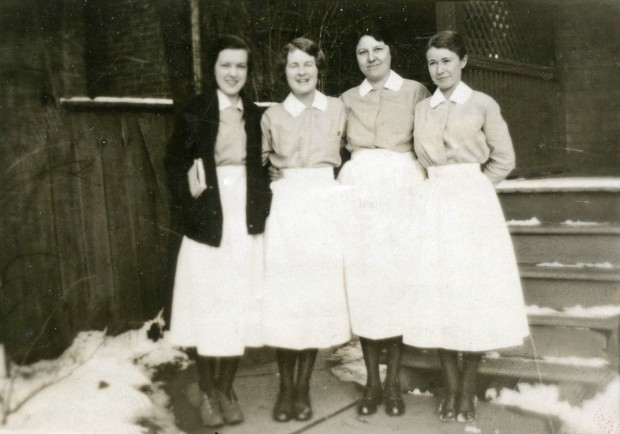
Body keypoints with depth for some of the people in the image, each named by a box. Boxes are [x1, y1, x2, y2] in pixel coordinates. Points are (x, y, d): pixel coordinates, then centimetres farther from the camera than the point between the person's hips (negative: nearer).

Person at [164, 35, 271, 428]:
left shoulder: (255, 115, 8)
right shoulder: (195, 112, -1)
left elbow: (262, 168, 12)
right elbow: (175, 165, -1)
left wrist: (261, 204, -2)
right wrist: (190, 201, -14)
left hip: (246, 223, 3)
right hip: (209, 222, -3)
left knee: (240, 310, 5)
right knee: (209, 309, 2)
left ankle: (227, 389, 21)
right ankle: (207, 392, 19)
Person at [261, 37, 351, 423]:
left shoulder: (337, 109, 7)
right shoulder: (272, 116, 9)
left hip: (326, 206, 0)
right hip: (284, 207, 0)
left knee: (319, 293, 2)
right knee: (283, 294, -2)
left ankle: (303, 387, 15)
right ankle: (285, 387, 13)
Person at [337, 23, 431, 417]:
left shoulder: (415, 92, 6)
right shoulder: (348, 99, 15)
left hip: (401, 192, -2)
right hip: (358, 192, 3)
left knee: (397, 280, -2)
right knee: (362, 282, 0)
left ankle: (393, 382, 10)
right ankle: (372, 381, 11)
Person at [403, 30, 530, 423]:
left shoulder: (483, 105, 0)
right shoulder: (422, 109, 10)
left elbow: (504, 160, 3)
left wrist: (470, 185, 0)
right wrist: (441, 184, 4)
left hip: (473, 202, -3)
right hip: (433, 205, 3)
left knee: (474, 291, 0)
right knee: (438, 291, 3)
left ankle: (468, 390, 12)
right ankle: (451, 387, 15)